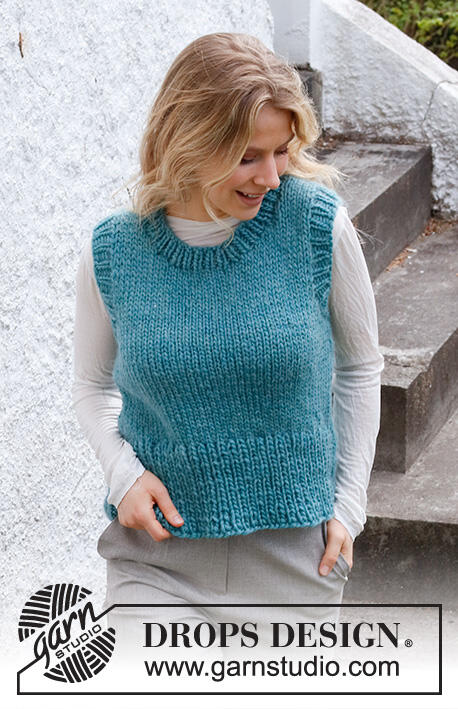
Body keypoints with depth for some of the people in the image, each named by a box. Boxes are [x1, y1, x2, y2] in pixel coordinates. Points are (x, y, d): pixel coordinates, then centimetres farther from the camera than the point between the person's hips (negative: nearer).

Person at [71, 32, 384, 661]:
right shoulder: (112, 252, -7)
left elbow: (359, 368, 5)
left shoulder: (317, 223, -9)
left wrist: (348, 503, 3)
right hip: (158, 548, 0)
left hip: (294, 552, 0)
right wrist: (124, 471, -7)